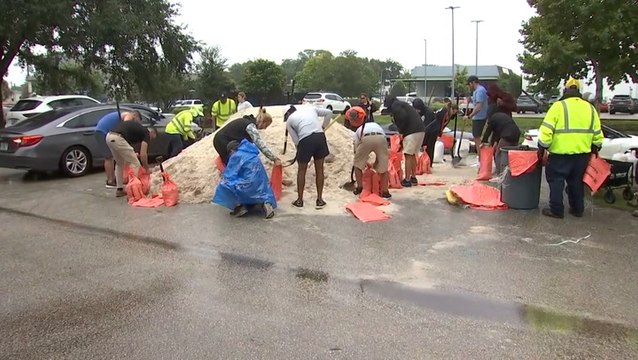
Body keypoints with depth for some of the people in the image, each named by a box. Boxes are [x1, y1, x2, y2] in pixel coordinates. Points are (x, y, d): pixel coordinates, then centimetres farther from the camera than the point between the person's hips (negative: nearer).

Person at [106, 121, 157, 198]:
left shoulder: (138, 129, 30)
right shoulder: (146, 133, 7)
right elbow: (143, 154, 0)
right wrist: (147, 169, 12)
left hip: (109, 137, 9)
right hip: (117, 138, -9)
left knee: (119, 164, 25)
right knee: (135, 164, 4)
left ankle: (120, 189, 29)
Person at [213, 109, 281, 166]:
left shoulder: (248, 121, 8)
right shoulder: (250, 126, -22)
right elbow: (261, 145, -26)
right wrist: (274, 159, -24)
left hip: (221, 140, 10)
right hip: (222, 142, -10)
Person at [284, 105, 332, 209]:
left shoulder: (289, 120, 16)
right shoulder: (310, 108, 25)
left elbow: (296, 141, 10)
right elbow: (329, 113, 20)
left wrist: (300, 150, 24)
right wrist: (323, 126, 28)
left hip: (306, 140, -3)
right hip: (320, 136, 3)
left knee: (301, 170, 16)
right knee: (319, 169, 15)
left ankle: (299, 200, 24)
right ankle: (319, 200, 21)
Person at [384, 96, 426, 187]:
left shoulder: (395, 105, 1)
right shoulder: (403, 104, 28)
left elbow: (403, 117, -17)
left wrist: (401, 132, -6)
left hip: (412, 131, -9)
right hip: (421, 130, 9)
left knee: (408, 155, -5)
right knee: (412, 155, 18)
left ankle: (407, 180, -3)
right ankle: (413, 178, 23)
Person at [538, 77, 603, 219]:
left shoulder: (558, 106, -7)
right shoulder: (590, 108, 10)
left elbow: (546, 130, -13)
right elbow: (597, 133, 14)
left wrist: (542, 148, -8)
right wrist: (595, 148, 26)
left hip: (561, 152, -5)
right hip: (582, 152, 5)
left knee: (556, 180, 4)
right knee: (576, 181, 16)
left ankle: (556, 210, 4)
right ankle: (577, 209, 23)